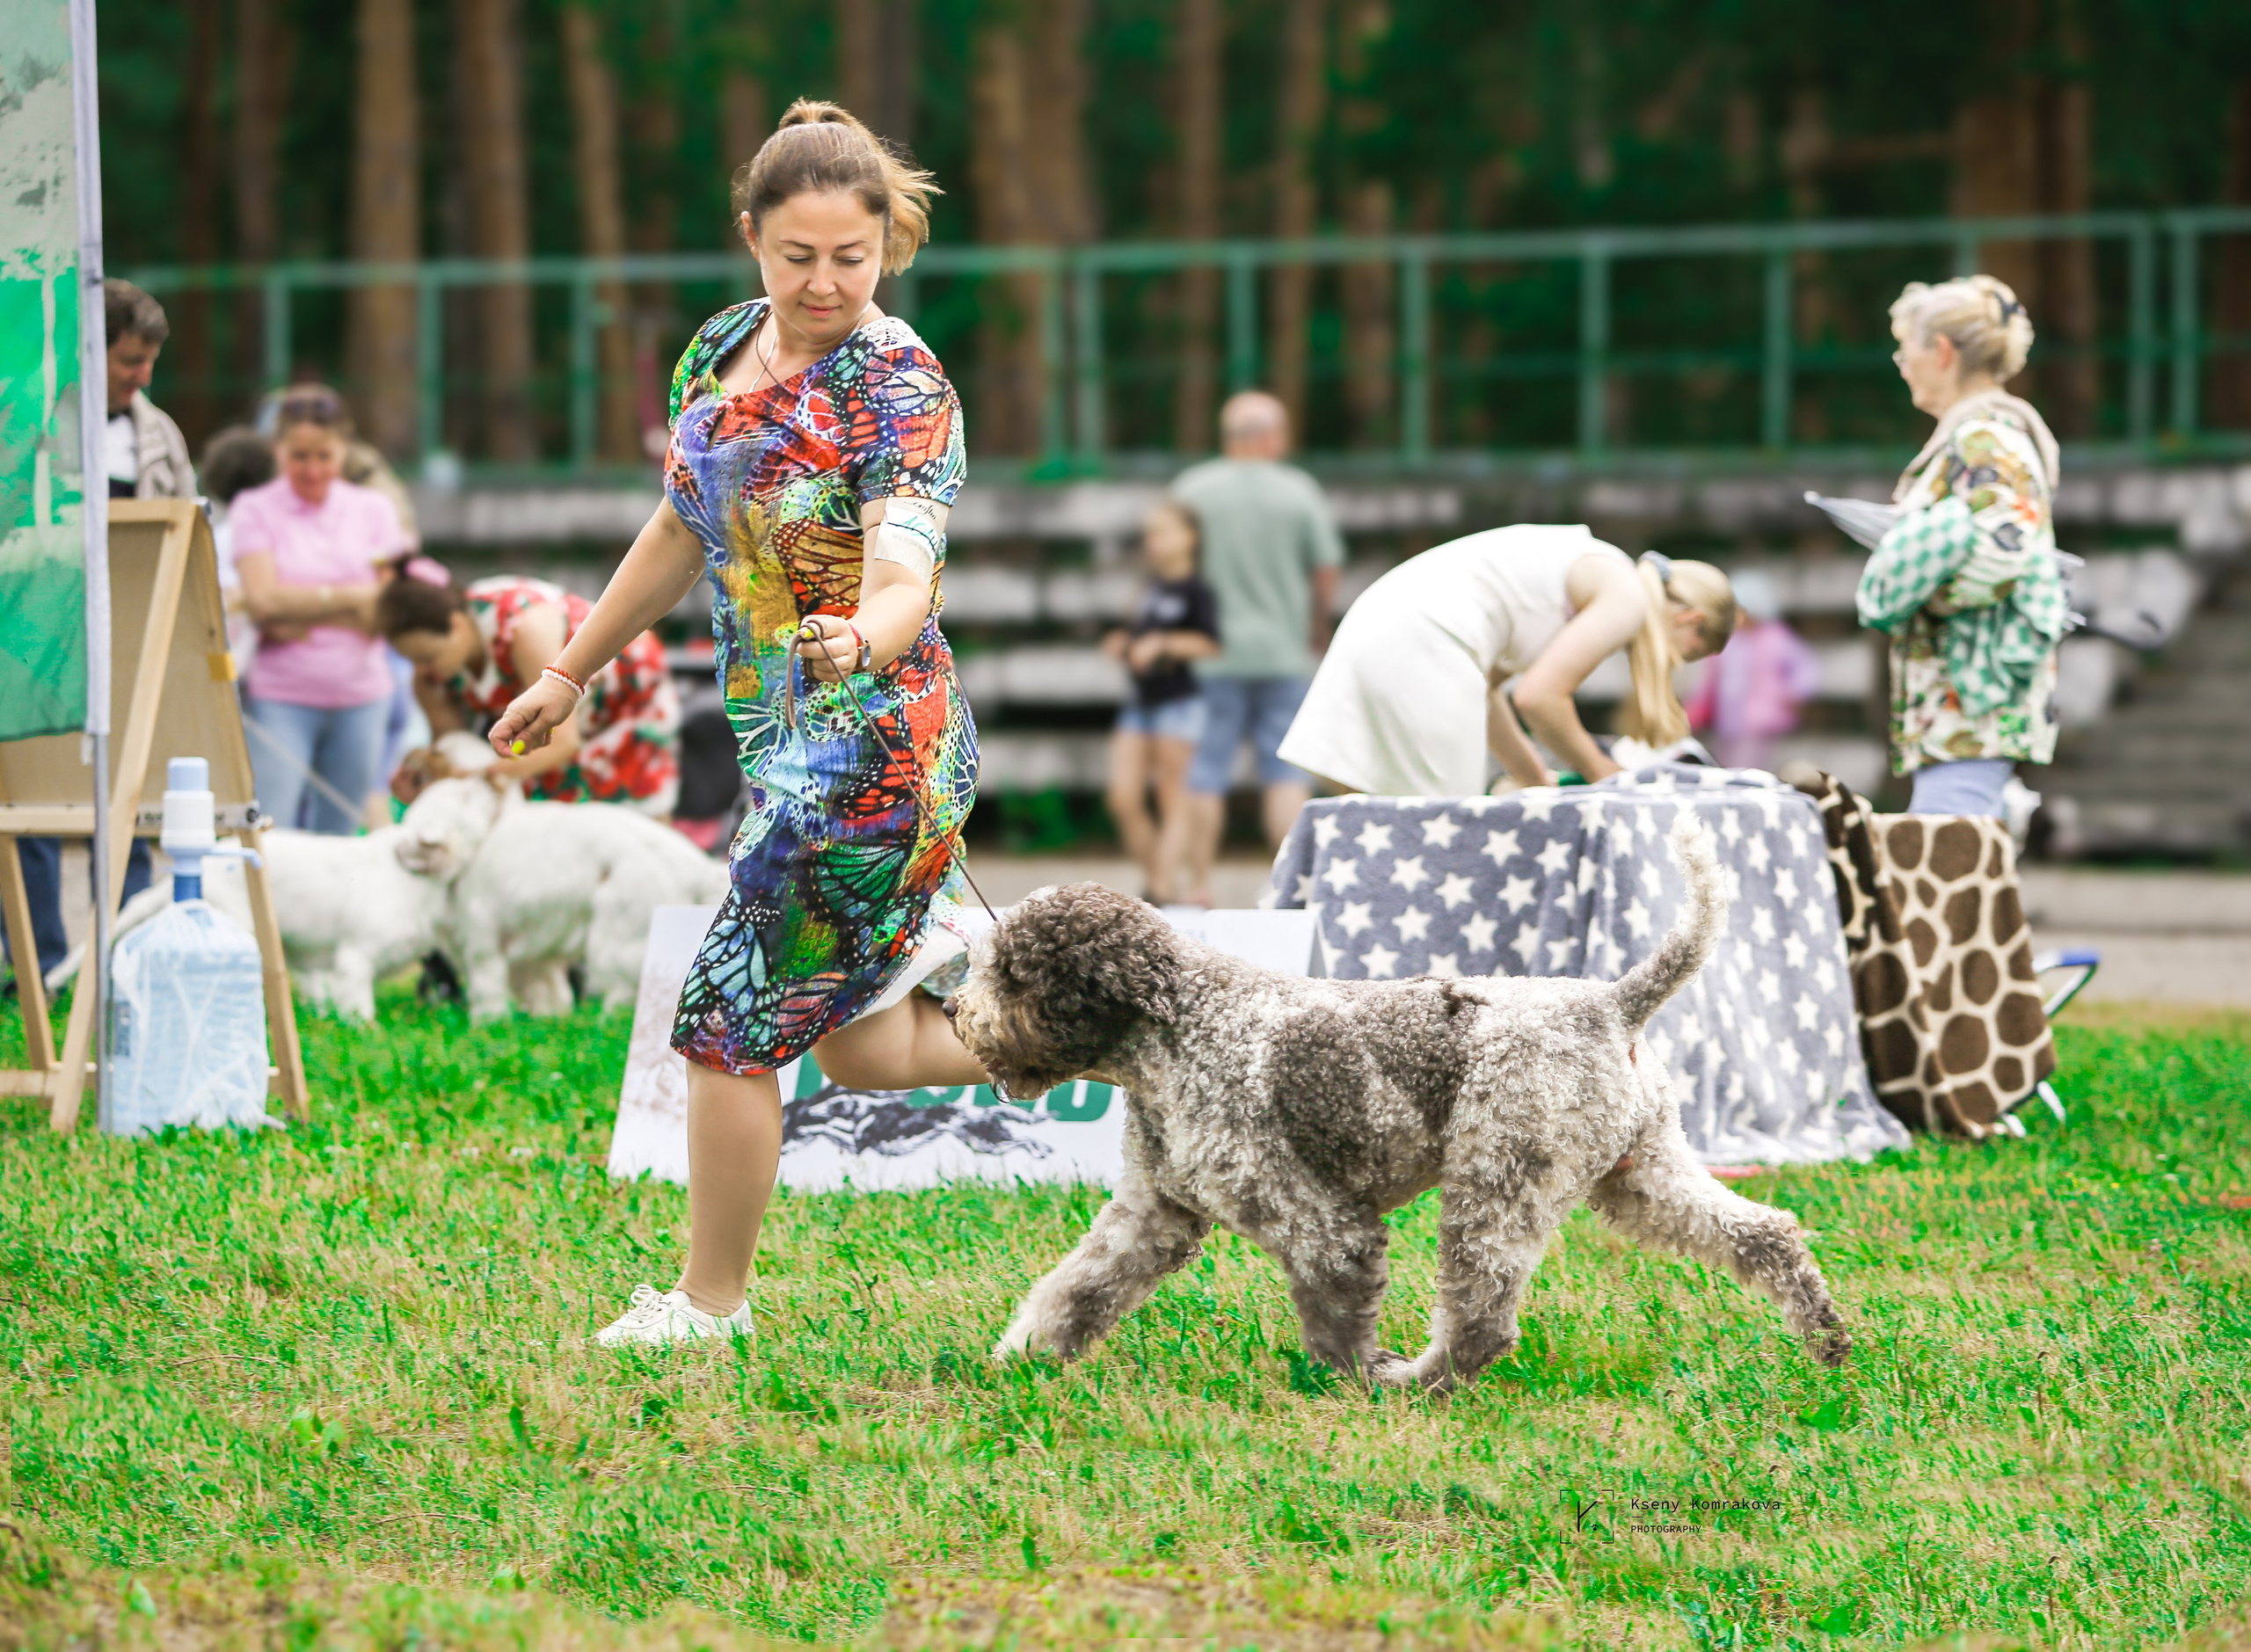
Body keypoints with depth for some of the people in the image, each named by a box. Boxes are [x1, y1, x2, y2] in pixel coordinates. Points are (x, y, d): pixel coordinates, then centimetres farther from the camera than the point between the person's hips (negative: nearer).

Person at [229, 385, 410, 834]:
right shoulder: (254, 509, 1)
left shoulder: (372, 510, 8)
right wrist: (352, 597, -12)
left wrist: (300, 617, -14)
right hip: (279, 696, -3)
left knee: (336, 843, 6)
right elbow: (263, 600, -12)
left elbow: (384, 615, -1)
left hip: (359, 696, 3)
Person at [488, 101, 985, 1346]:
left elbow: (904, 582, -29)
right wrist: (572, 672, 27)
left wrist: (858, 641, -51)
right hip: (785, 735, 8)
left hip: (870, 745, -8)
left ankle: (708, 1302, 13)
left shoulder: (901, 390, -16)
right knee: (863, 1052, 13)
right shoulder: (724, 352, 6)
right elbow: (682, 531, 20)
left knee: (728, 1026, -2)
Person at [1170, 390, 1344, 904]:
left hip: (1214, 653, 0)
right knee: (1287, 771, 4)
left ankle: (1199, 885, 3)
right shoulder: (1299, 491, -2)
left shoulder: (1192, 489, -2)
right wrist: (1318, 630, 19)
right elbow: (1326, 573, 1)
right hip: (1284, 650, 0)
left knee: (1206, 771, 4)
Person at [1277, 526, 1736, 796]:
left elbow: (1484, 686, 25)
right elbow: (1538, 696, -10)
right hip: (1422, 647, -10)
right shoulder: (1628, 597, -1)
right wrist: (1598, 770, 5)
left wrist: (1539, 779, 27)